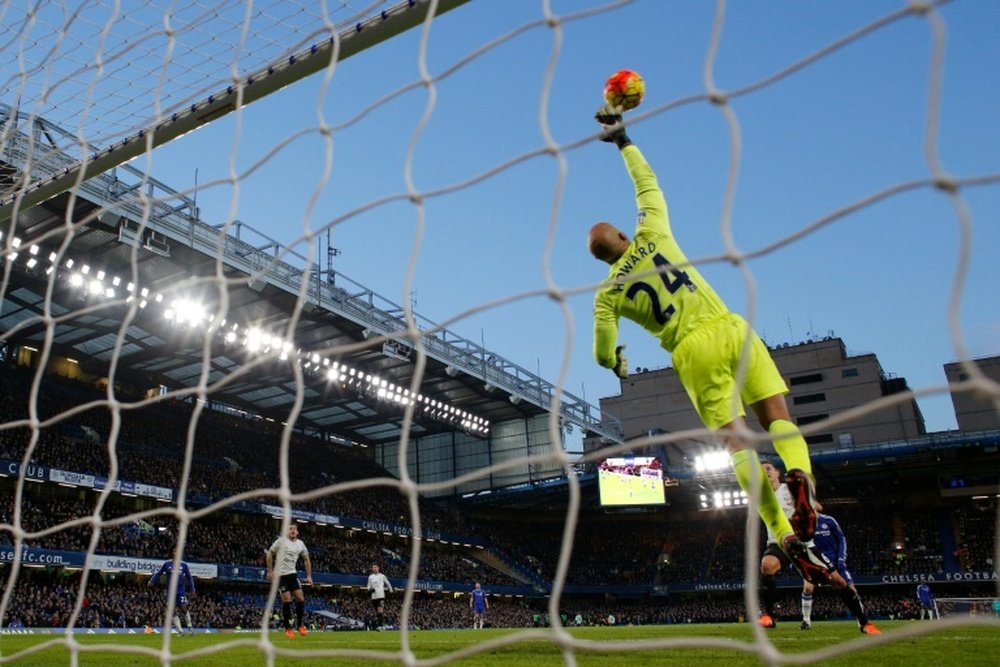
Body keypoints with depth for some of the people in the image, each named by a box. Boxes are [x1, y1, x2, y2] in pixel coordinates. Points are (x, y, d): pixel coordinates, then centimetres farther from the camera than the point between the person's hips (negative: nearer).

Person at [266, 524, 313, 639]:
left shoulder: (300, 544, 6)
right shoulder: (281, 541, -7)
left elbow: (306, 559, 13)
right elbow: (270, 554, -1)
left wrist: (309, 576, 7)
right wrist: (270, 571, -5)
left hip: (292, 573, 4)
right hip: (280, 574, -4)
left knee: (300, 598, -5)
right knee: (287, 600, -8)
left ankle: (300, 625, 10)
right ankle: (287, 628, 5)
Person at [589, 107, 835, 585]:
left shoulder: (606, 295, 8)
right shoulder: (653, 235, 9)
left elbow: (604, 353, 10)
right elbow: (646, 181, 23)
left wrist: (616, 364, 34)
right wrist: (623, 140, 33)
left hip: (692, 353, -1)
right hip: (729, 330, 1)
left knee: (736, 442, -2)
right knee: (777, 417, 3)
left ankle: (788, 537, -10)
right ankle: (799, 475, -28)